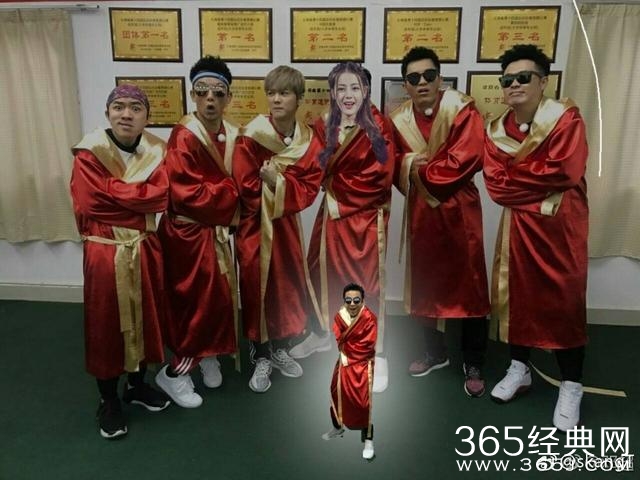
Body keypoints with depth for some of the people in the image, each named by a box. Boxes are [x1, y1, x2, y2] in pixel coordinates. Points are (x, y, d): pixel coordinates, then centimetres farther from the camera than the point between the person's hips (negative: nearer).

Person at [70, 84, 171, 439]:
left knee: (143, 318, 14)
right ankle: (108, 400, 24)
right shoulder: (89, 153, -9)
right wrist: (140, 196, -12)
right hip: (105, 252, -4)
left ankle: (137, 384, 36)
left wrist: (117, 192, -15)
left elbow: (162, 195, -10)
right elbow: (90, 203, -18)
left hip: (145, 249, 4)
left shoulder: (155, 151, 2)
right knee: (107, 324, 6)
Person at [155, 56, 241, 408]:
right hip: (188, 231, -7)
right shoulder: (183, 137, -19)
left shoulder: (232, 134, 2)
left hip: (216, 229, 7)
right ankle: (174, 373, 18)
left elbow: (238, 181, 12)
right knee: (199, 300, -1)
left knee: (216, 296, 15)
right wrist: (230, 192, -16)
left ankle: (206, 356, 36)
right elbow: (186, 194, -24)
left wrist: (227, 195, -9)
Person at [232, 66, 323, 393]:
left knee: (287, 284, 12)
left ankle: (280, 349, 32)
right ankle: (261, 357, 19)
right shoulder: (251, 137, -12)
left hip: (287, 224, 4)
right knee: (256, 287, 3)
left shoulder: (309, 142, -2)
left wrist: (278, 183, -20)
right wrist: (280, 188, -9)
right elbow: (246, 187, -13)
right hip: (254, 225, -3)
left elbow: (309, 189, -6)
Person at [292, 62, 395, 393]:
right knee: (321, 275, 14)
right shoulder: (323, 127, 7)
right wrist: (332, 198, -10)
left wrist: (342, 198, -10)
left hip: (367, 217, -5)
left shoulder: (379, 127, -8)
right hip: (332, 213, 5)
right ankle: (320, 335, 37)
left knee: (369, 281, 0)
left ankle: (377, 355, 14)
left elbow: (382, 178, -13)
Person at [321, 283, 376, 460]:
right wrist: (344, 356, -18)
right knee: (337, 394, 18)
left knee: (362, 401, -6)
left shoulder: (369, 318, -19)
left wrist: (347, 345, -12)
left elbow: (367, 345, -19)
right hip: (344, 361, 6)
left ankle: (368, 441, 7)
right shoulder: (340, 316, -4)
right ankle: (338, 427, 42)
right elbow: (340, 341, -4)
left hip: (363, 364, -6)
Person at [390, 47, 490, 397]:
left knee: (469, 286, 1)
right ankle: (435, 352, 32)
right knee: (424, 284, 12)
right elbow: (394, 166, 4)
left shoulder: (462, 109, -8)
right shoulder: (399, 120, 5)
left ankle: (473, 364, 17)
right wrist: (410, 167, -17)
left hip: (459, 210, -4)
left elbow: (467, 159, -20)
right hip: (420, 211, 4)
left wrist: (420, 171, -13)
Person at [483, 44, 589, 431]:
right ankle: (520, 368, 30)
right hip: (519, 223, 5)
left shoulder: (566, 117, -9)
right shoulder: (496, 130, 3)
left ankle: (571, 387, 16)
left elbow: (563, 172, -23)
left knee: (564, 300, 1)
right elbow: (495, 186, -8)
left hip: (562, 225, -4)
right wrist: (540, 191, -17)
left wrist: (514, 174, -12)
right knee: (515, 293, 11)